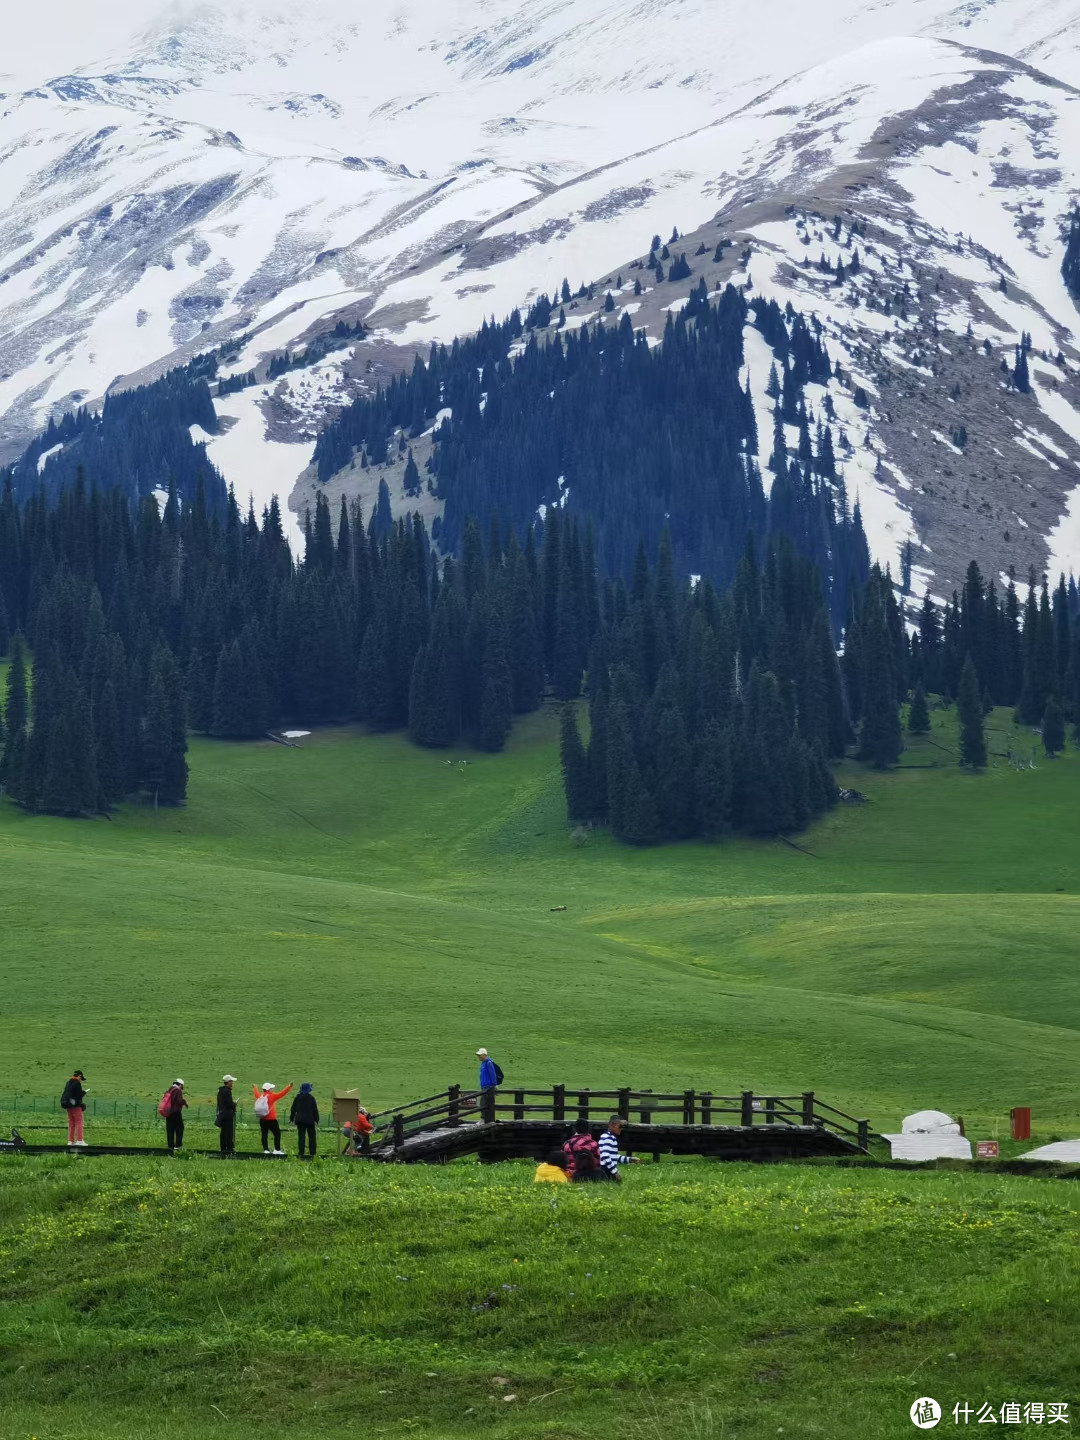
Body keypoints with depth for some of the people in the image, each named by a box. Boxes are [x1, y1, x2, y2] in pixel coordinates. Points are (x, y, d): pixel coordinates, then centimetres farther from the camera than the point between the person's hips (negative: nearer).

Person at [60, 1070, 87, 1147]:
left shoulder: (68, 1083, 12)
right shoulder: (77, 1083, -12)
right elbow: (79, 1095, -18)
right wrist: (84, 1091, 2)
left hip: (68, 1106, 7)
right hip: (76, 1106, -7)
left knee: (71, 1123, 12)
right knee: (79, 1122, -4)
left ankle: (70, 1141, 11)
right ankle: (79, 1140, -9)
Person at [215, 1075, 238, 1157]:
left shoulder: (220, 1090, 12)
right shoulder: (227, 1091, -16)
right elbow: (230, 1104, -21)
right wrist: (234, 1104, 0)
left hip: (221, 1113, 9)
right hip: (228, 1114, -9)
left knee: (223, 1132, 11)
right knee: (229, 1132, -4)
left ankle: (223, 1148, 15)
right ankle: (229, 1148, -4)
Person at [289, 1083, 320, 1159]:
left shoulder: (297, 1097, 1)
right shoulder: (311, 1098, -5)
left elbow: (293, 1109, 6)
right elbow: (315, 1110, -2)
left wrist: (291, 1119, 15)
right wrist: (316, 1119, 6)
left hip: (300, 1120, 2)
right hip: (310, 1120, -2)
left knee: (301, 1137, 3)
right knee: (311, 1137, 8)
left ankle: (301, 1154, -3)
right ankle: (312, 1154, 6)